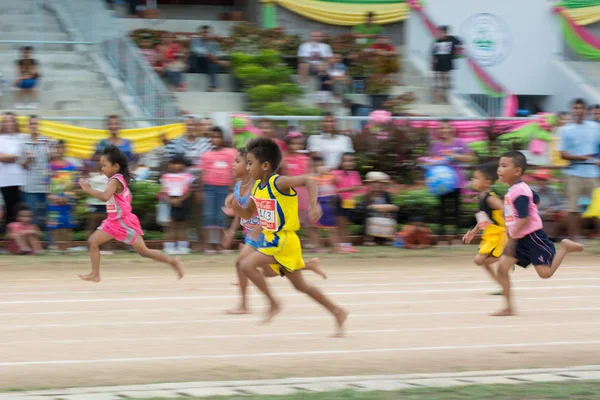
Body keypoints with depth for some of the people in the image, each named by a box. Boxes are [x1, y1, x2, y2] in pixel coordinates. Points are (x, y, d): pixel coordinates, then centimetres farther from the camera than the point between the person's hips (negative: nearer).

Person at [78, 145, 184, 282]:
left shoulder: (115, 180, -22)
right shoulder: (120, 179, 7)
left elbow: (105, 196, -40)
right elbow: (128, 197, 21)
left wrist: (88, 189, -34)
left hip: (124, 222, -9)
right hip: (114, 222, 9)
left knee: (143, 251, 0)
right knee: (93, 241, -1)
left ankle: (173, 261, 13)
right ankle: (95, 274, 1)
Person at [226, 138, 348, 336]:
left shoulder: (278, 182, -19)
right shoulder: (257, 186, 6)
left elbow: (308, 181, -29)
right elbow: (248, 213, 17)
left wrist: (314, 206, -42)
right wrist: (235, 205, -4)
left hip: (284, 240, -9)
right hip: (272, 240, 9)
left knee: (247, 265, -19)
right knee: (300, 285, 16)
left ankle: (273, 304, -5)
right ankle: (338, 312, 27)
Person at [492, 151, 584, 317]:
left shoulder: (519, 192, -20)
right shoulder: (517, 188, 10)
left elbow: (525, 219, -26)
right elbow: (535, 201, 27)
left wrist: (512, 238, -23)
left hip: (532, 236, -9)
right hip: (519, 238, 9)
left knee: (545, 272, -5)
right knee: (502, 267, -3)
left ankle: (565, 248, 16)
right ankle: (509, 307, 0)